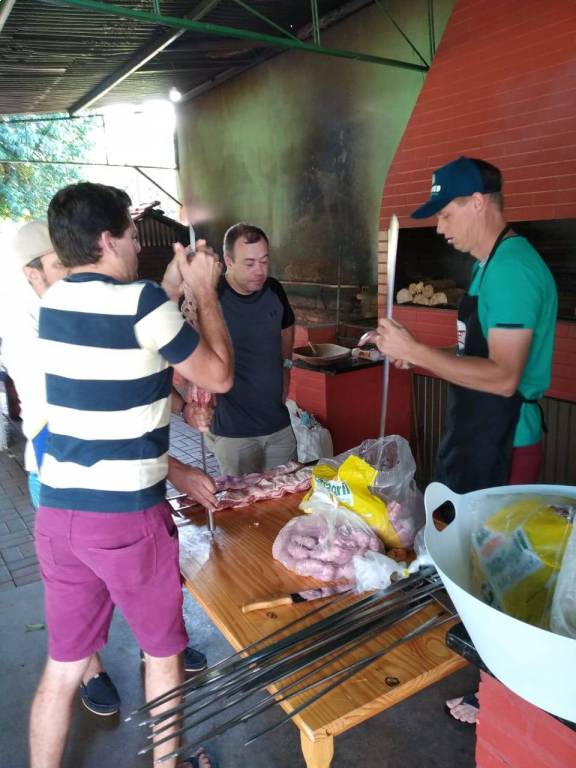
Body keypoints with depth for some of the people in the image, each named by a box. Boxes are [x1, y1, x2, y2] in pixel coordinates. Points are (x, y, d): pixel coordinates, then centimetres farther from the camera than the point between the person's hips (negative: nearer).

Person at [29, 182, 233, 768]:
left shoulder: (53, 302, 6)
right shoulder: (140, 301, -15)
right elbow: (219, 376, -7)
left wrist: (174, 283, 18)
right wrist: (204, 291, 2)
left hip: (56, 512, 6)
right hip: (127, 516, -6)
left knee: (63, 663, 20)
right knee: (163, 651, 19)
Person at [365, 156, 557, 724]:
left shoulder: (511, 268, -21)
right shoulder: (494, 264, 10)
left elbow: (503, 376, -27)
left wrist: (417, 352, -26)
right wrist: (419, 357, 7)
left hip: (501, 447, -10)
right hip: (479, 438, 10)